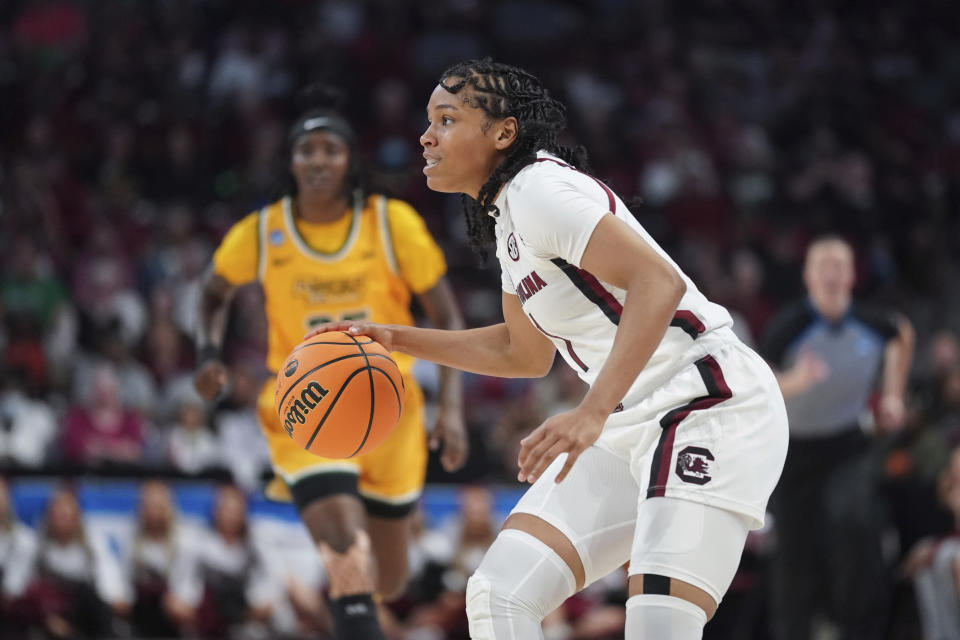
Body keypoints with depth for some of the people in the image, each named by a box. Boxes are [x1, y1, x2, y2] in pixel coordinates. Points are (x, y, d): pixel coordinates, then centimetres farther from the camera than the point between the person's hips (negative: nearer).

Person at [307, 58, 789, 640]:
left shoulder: (540, 187, -15)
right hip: (632, 427, 10)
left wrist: (593, 412, -35)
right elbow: (526, 352, 27)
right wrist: (397, 340, 20)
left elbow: (658, 282, -27)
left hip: (712, 406, -10)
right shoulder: (506, 216, 14)